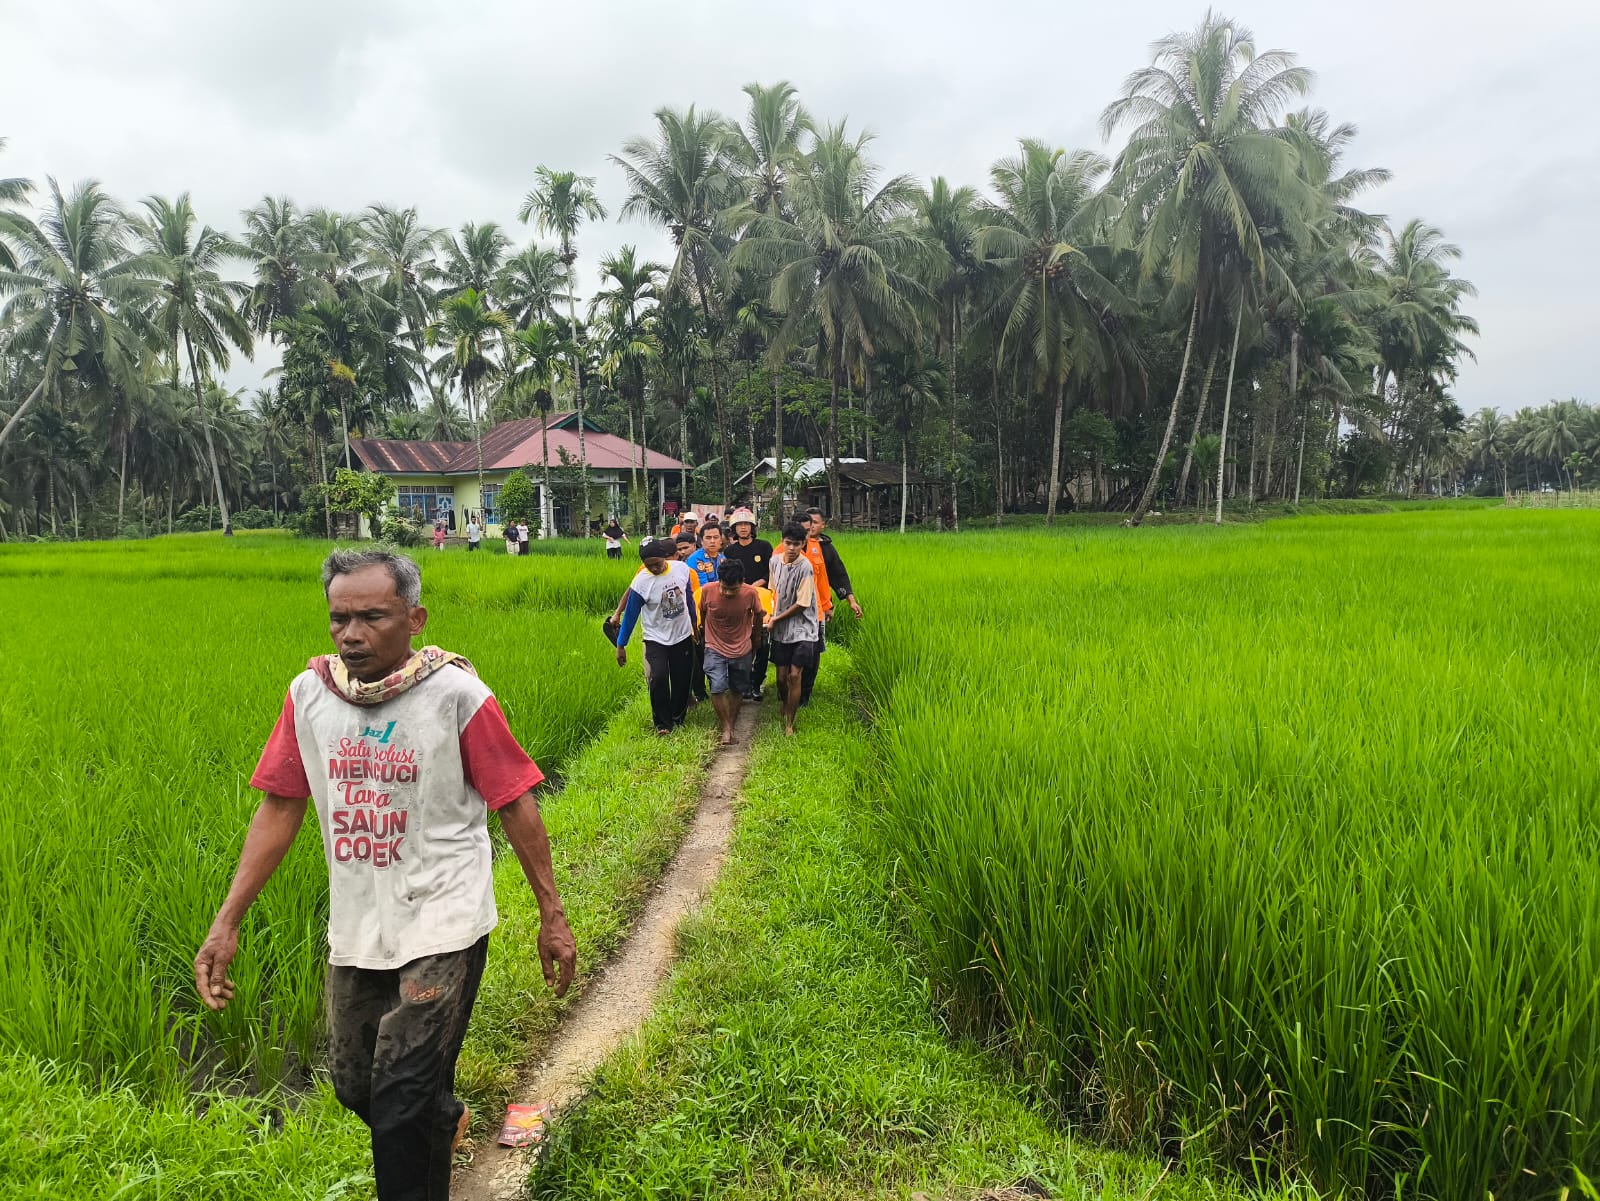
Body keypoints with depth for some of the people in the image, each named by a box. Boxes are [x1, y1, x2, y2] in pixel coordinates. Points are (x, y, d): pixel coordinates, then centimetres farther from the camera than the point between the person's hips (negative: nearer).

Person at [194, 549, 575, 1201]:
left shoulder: (457, 695, -15)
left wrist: (552, 915, -6)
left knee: (401, 1100, -8)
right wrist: (227, 922, 0)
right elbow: (279, 808, 4)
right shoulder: (309, 693, -4)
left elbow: (515, 806, -9)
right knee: (355, 1085, 19)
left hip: (442, 926, -5)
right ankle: (445, 1118, 50)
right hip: (356, 928, 5)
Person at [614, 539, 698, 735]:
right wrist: (621, 645, -7)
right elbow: (630, 615, -11)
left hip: (683, 636, 3)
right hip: (656, 639, -3)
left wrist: (694, 624, 18)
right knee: (658, 679, -18)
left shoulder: (682, 569, -11)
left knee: (682, 681, 10)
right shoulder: (641, 583, -21)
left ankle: (678, 718, 31)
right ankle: (663, 723, -1)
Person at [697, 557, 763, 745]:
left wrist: (756, 640, 16)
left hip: (742, 650, 1)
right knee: (717, 688, -17)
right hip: (715, 648, -1)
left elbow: (758, 616, 1)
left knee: (737, 690, 13)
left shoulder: (750, 593, -20)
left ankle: (732, 724, 33)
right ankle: (726, 727, 0)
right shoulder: (707, 591, -21)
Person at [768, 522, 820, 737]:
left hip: (802, 629, -5)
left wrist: (777, 619, -7)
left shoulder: (805, 567, -17)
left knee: (794, 675, -9)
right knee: (781, 676, 8)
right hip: (781, 630, 5)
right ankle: (785, 706, 38)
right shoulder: (775, 562, 0)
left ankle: (789, 723, 4)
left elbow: (801, 604, -15)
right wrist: (773, 613, 4)